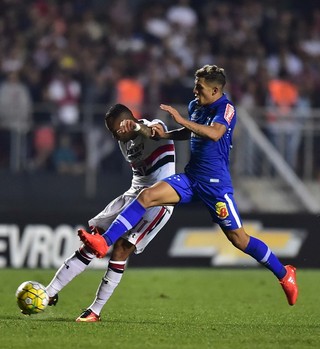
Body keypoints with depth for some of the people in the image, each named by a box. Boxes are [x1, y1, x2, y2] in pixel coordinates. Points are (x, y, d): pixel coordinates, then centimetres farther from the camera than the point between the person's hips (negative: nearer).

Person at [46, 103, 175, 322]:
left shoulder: (156, 127, -14)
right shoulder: (125, 142, 12)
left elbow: (150, 130, -41)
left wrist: (138, 127, -62)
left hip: (158, 202, -8)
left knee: (121, 249, -20)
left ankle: (95, 311, -13)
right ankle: (49, 293, 2)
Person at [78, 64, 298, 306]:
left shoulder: (226, 108, -13)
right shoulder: (195, 105, 10)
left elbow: (214, 133, -33)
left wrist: (182, 121, -32)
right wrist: (166, 135, 13)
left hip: (215, 183, -7)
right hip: (190, 178, 7)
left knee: (238, 238, -3)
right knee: (147, 196, -13)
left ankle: (284, 274, 15)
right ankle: (104, 243, -20)